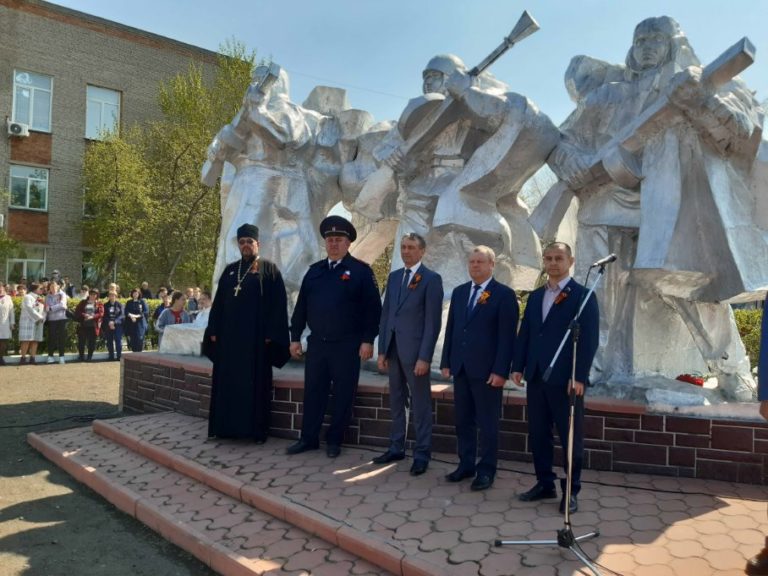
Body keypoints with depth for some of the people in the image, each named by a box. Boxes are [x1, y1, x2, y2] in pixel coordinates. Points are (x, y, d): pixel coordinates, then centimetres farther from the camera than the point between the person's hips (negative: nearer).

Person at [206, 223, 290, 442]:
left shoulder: (269, 270, -1)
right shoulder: (229, 270, 14)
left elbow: (278, 304, -6)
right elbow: (218, 302, 14)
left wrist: (271, 334, -13)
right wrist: (214, 331, 7)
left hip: (256, 337, -5)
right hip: (229, 336, 5)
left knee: (255, 383, 0)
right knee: (228, 382, 8)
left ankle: (257, 430, 9)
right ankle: (227, 427, 19)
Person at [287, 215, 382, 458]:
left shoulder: (361, 270, -4)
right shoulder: (314, 270, 10)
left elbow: (373, 308, -8)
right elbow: (301, 306, 11)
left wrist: (367, 340, -13)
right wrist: (295, 337, 8)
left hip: (347, 345, -4)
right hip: (317, 343, 4)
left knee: (343, 394, 5)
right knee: (313, 392, 10)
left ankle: (334, 440, 20)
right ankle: (308, 438, 23)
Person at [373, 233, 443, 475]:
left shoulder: (431, 279, -6)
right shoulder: (394, 277, 13)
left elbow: (433, 321, -11)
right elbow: (385, 314, 13)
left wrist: (424, 357, -15)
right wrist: (382, 350, 8)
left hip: (415, 350, -6)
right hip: (393, 348, 6)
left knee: (420, 403, 2)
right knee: (396, 401, 14)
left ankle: (422, 453, 13)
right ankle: (396, 447, 26)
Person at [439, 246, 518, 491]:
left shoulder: (504, 294, -6)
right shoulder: (459, 292, 12)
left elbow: (507, 336, -10)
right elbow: (450, 329, 13)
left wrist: (500, 371, -15)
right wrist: (446, 362, 9)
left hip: (486, 369, -5)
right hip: (460, 367, 6)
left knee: (488, 423, 5)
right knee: (463, 421, 12)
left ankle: (486, 470, 17)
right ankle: (466, 465, 25)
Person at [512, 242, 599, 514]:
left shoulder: (583, 295, -4)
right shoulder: (535, 296, 14)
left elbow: (589, 339, -11)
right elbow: (525, 333, 13)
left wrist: (579, 376, -17)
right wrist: (518, 366, 6)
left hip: (566, 378, -5)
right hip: (536, 376, 6)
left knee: (570, 437, 5)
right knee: (537, 434, 11)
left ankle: (571, 491, 18)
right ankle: (544, 483, 25)